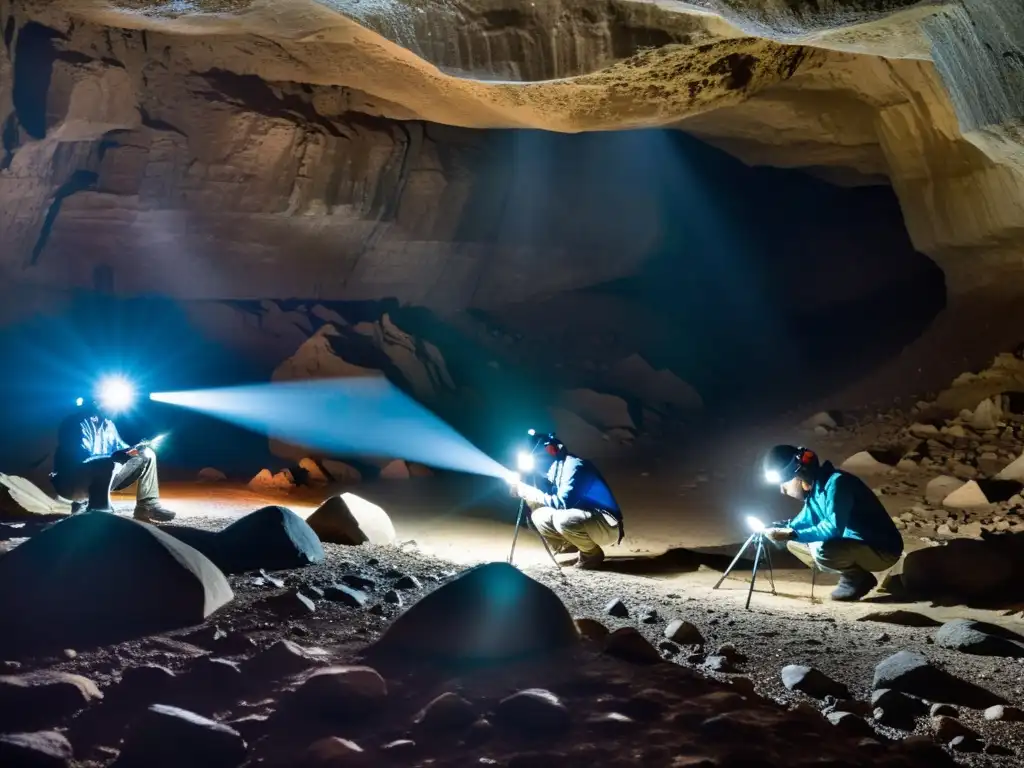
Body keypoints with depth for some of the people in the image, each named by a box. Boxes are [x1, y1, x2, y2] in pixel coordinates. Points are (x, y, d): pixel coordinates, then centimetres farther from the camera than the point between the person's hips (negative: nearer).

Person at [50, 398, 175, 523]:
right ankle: (98, 514, -30)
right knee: (108, 464, -40)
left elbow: (120, 448, 16)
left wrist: (134, 450, -6)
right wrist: (116, 456, -33)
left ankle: (147, 507, 1)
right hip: (71, 484, -9)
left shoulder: (108, 424, 7)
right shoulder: (79, 423, -20)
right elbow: (83, 459, -29)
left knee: (146, 454, 6)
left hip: (102, 479, 9)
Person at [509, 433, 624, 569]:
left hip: (607, 526, -9)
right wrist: (523, 489, -7)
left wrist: (527, 491, -21)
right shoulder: (555, 466, 9)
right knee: (539, 515, 1)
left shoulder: (573, 465, -19)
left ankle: (594, 554, -7)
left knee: (563, 519, -35)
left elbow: (562, 503, -28)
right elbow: (548, 498, 9)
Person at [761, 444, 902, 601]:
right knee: (794, 543, 7)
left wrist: (793, 534, -28)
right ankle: (852, 577, 7)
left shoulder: (836, 483, -23)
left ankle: (858, 579, -5)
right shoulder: (814, 489, 3)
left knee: (822, 550, -33)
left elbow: (833, 529, -31)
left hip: (882, 550, -9)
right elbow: (805, 522, 14)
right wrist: (780, 530, -4)